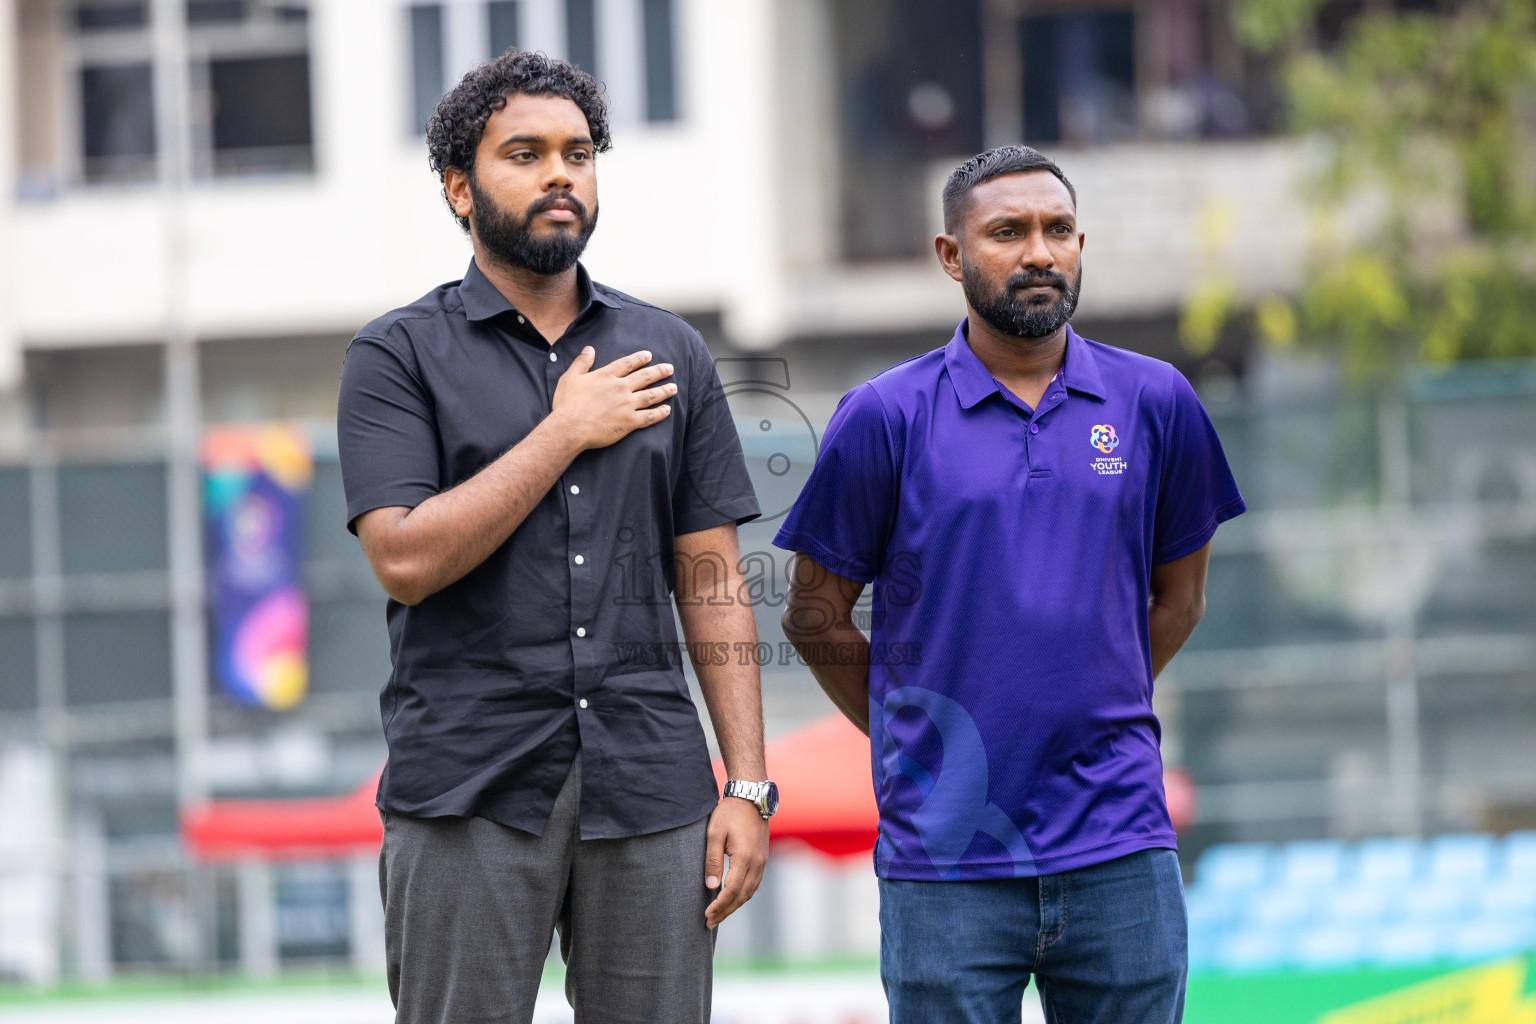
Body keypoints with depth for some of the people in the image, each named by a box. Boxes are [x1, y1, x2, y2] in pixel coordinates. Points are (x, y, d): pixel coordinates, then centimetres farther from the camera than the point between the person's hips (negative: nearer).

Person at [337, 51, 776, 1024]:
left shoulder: (670, 352, 13)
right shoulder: (399, 354, 3)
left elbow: (710, 582, 10)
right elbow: (407, 559, -10)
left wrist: (748, 783, 2)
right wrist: (567, 432, -7)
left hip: (650, 787, 3)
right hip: (470, 788, -3)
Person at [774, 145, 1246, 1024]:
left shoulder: (1154, 403, 6)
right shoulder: (886, 418, 0)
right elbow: (816, 616, 7)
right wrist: (921, 735, 10)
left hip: (1119, 852, 2)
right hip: (947, 865, -2)